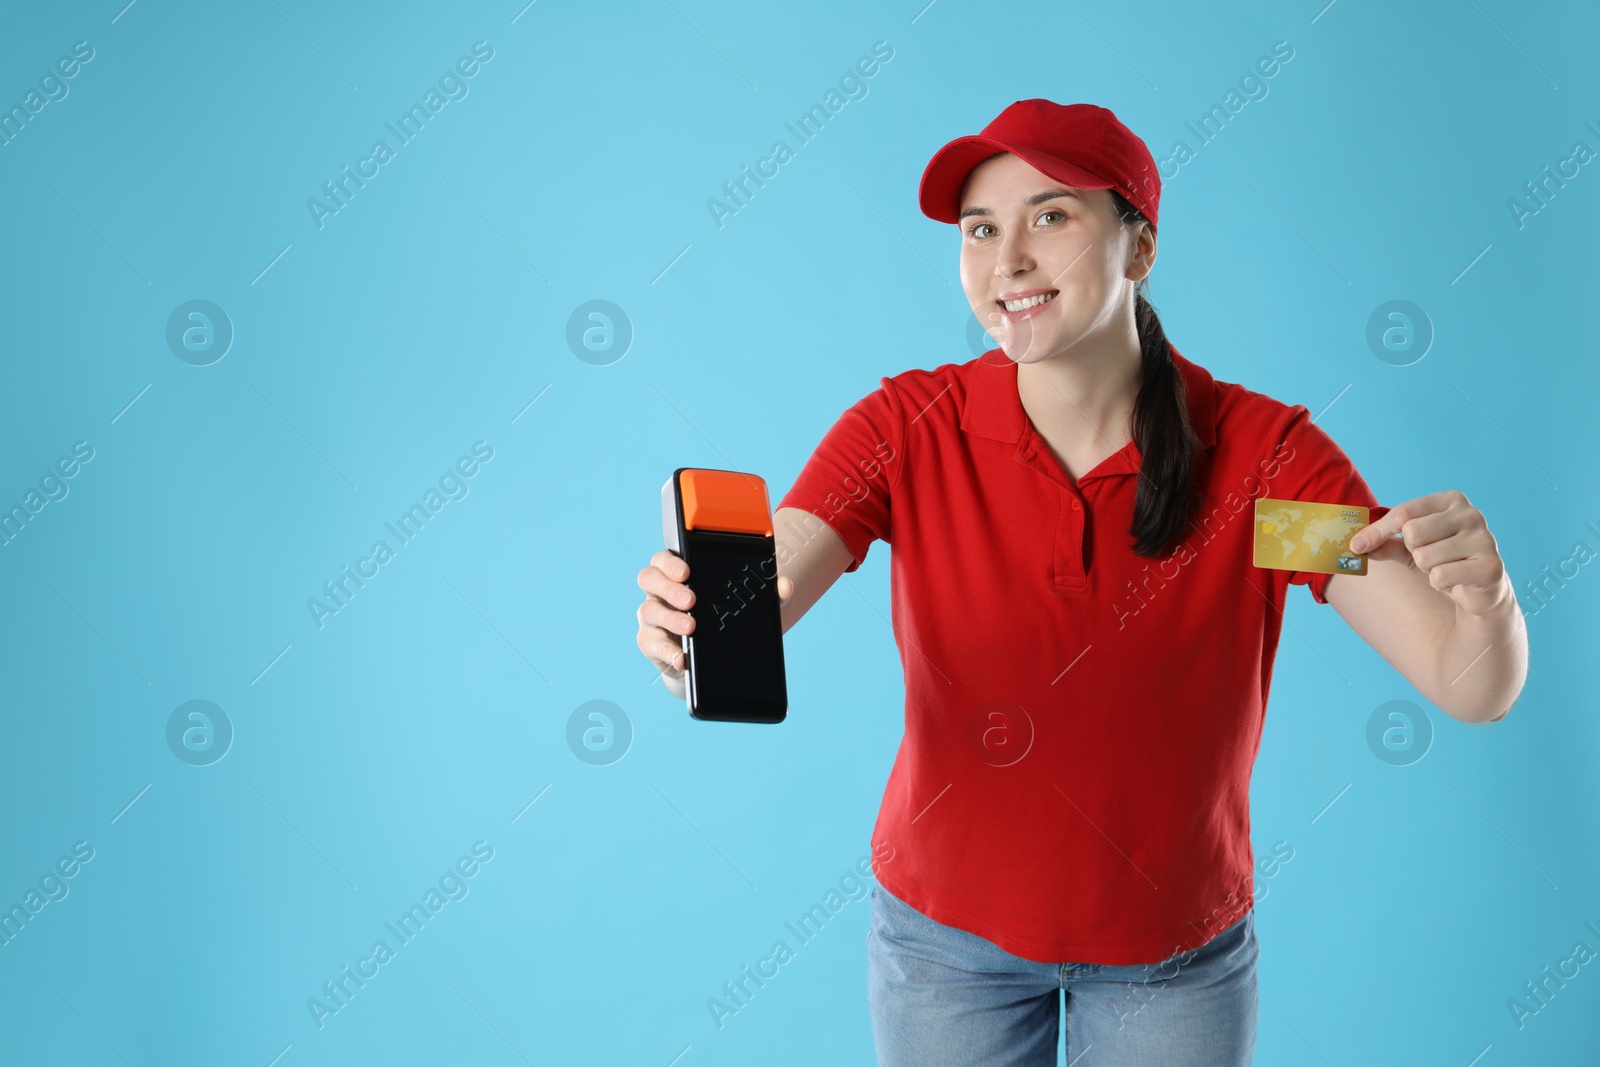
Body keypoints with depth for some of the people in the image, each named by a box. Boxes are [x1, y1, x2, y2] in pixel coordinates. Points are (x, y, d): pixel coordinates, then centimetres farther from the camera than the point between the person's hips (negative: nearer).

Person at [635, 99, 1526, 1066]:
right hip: (948, 931, 0)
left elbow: (1474, 690, -21)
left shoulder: (1262, 451, -17)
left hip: (1179, 952, 0)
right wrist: (688, 636, -50)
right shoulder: (910, 428, -16)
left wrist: (1485, 597, -43)